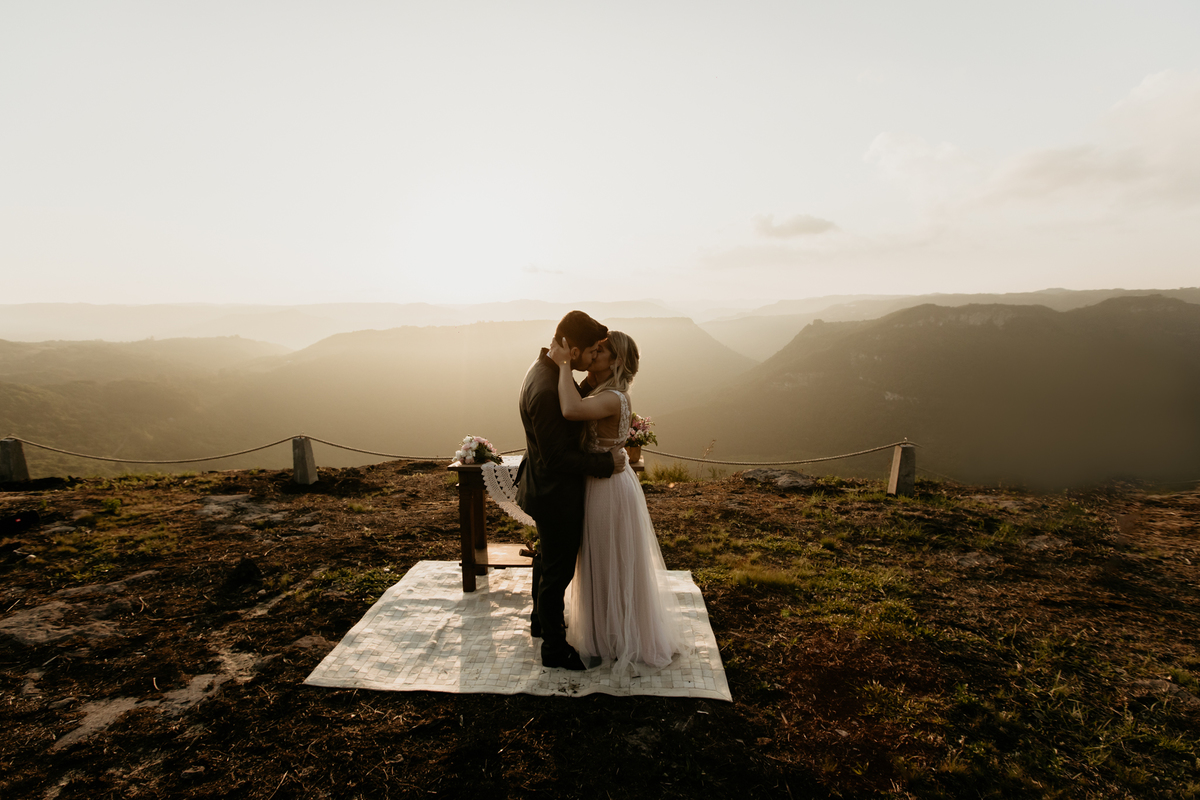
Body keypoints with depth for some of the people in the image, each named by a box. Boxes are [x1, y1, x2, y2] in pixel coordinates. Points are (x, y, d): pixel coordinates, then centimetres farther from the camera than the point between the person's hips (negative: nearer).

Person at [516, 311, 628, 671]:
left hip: (546, 487, 10)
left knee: (548, 558, 28)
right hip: (556, 495, -10)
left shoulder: (546, 369, -1)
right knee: (558, 571, 10)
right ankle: (554, 648, 31)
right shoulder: (546, 390, -32)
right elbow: (557, 458, -29)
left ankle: (541, 620, 50)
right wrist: (607, 463, -19)